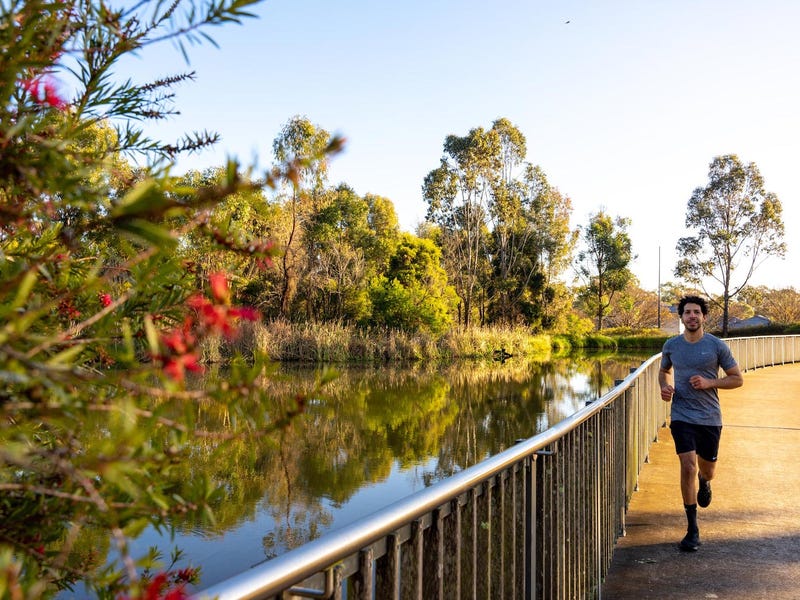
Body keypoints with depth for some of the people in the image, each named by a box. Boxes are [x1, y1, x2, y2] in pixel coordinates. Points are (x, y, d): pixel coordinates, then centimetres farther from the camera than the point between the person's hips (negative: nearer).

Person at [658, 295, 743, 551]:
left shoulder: (717, 346, -5)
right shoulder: (671, 346, 1)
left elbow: (737, 379, 1)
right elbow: (664, 371, 19)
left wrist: (709, 382, -16)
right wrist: (665, 386, -3)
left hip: (710, 418, 0)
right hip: (682, 416, 0)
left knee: (707, 470, 14)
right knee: (688, 467, -12)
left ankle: (704, 482, 55)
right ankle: (692, 529, 0)